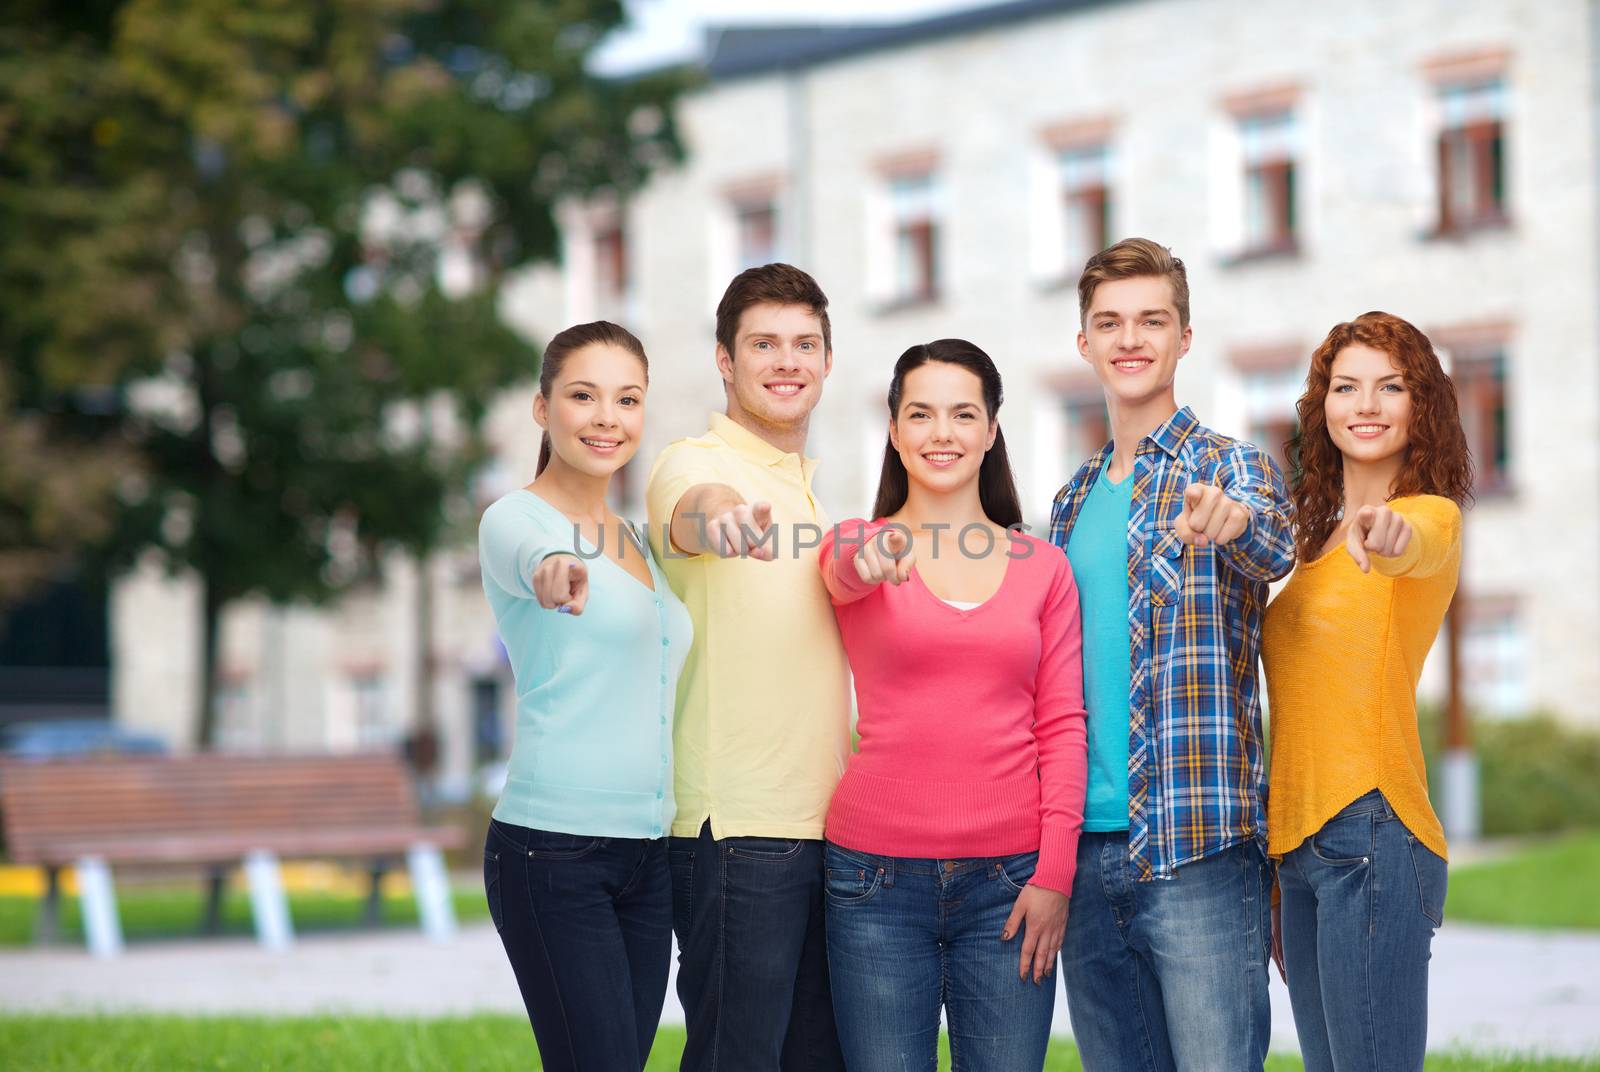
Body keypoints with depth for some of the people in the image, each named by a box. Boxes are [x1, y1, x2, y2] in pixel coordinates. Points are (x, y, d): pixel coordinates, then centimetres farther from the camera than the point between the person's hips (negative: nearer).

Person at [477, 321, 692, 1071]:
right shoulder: (513, 520, -6)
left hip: (647, 858, 7)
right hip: (552, 855, -7)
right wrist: (556, 568, -55)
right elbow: (526, 555, -32)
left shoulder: (637, 542, 17)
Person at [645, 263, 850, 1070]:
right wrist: (726, 517, -55)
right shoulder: (697, 464, -6)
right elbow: (694, 509, -32)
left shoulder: (812, 488, 19)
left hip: (827, 824, 8)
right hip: (740, 829, -8)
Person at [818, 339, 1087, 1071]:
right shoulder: (859, 544, 5)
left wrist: (1054, 871, -3)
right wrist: (871, 563, -44)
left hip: (1009, 880, 1)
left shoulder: (1042, 567, 10)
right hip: (879, 874, -1)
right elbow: (843, 572, -20)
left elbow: (1063, 727, 7)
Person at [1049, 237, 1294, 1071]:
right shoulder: (1073, 503, 17)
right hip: (1088, 850, 6)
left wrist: (1234, 521, -48)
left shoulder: (1231, 469, 0)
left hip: (1198, 849, -6)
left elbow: (1275, 547, -24)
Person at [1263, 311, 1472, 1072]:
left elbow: (1414, 544, -28)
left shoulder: (1431, 514, -2)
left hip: (1372, 837, -8)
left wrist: (1387, 533, -53)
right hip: (1301, 850, 8)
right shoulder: (1318, 539, 20)